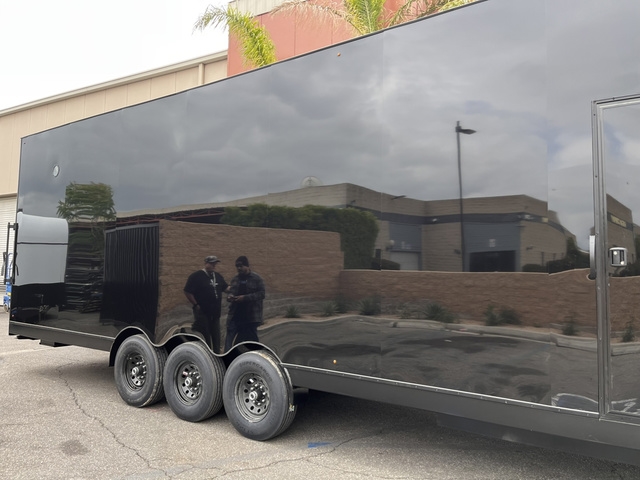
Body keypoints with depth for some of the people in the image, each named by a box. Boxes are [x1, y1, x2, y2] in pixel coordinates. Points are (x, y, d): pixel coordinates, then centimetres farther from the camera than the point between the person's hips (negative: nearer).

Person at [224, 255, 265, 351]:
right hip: (235, 315, 4)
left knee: (251, 339, 10)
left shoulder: (257, 279, -4)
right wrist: (229, 297, -5)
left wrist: (245, 297, -20)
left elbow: (261, 294, -11)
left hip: (251, 317, -4)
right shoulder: (234, 279, 12)